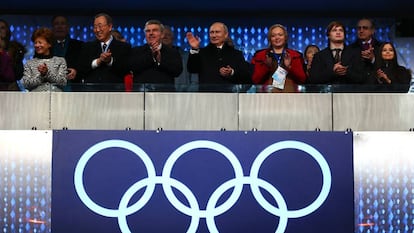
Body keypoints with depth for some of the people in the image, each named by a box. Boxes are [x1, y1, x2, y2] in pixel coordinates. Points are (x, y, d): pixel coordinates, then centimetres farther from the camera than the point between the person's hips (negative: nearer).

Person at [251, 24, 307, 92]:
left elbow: (302, 79, 5)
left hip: (290, 92, 1)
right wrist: (266, 66, -11)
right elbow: (255, 80, 3)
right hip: (267, 93, -1)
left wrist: (290, 66, -8)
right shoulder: (260, 55, 11)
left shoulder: (295, 56, 14)